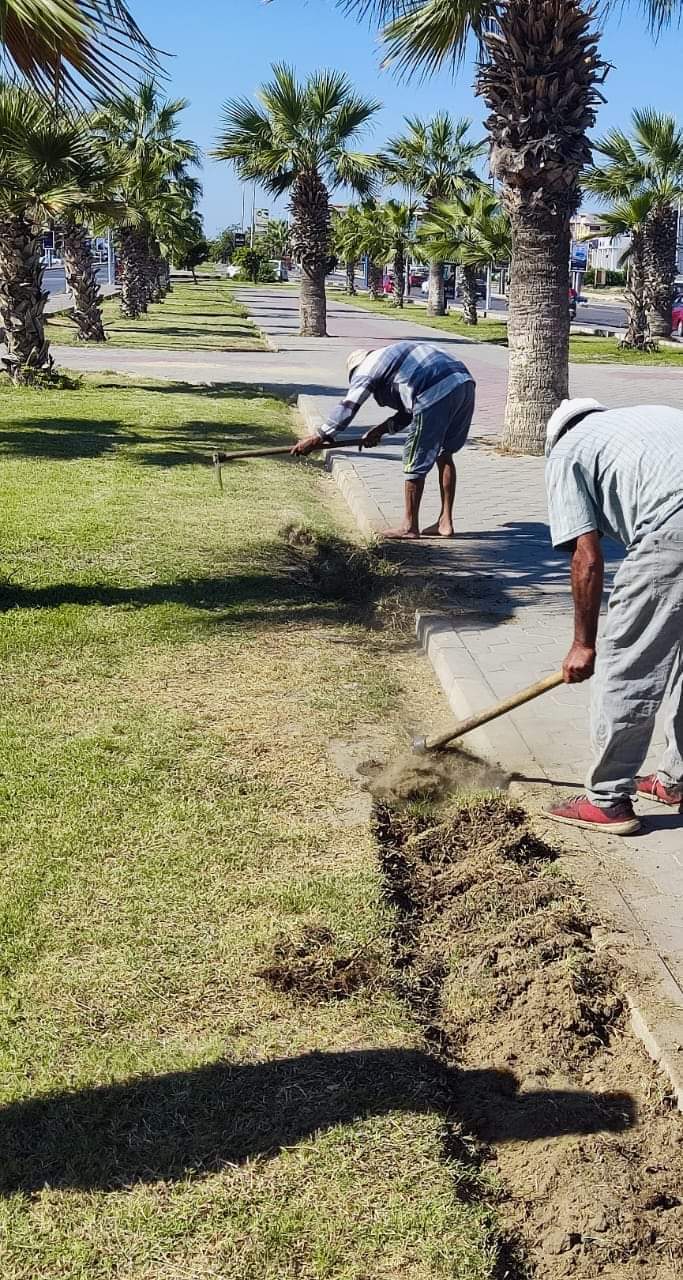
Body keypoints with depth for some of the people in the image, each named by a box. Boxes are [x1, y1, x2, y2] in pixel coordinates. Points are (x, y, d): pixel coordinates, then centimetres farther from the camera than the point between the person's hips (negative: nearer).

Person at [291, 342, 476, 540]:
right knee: (444, 455, 20)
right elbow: (409, 410, 32)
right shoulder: (395, 355, 35)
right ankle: (445, 522, 25)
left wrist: (318, 438, 14)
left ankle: (410, 526, 15)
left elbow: (347, 407, 8)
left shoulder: (366, 368, 12)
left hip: (437, 394, -9)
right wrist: (381, 429, 26)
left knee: (415, 463, 4)